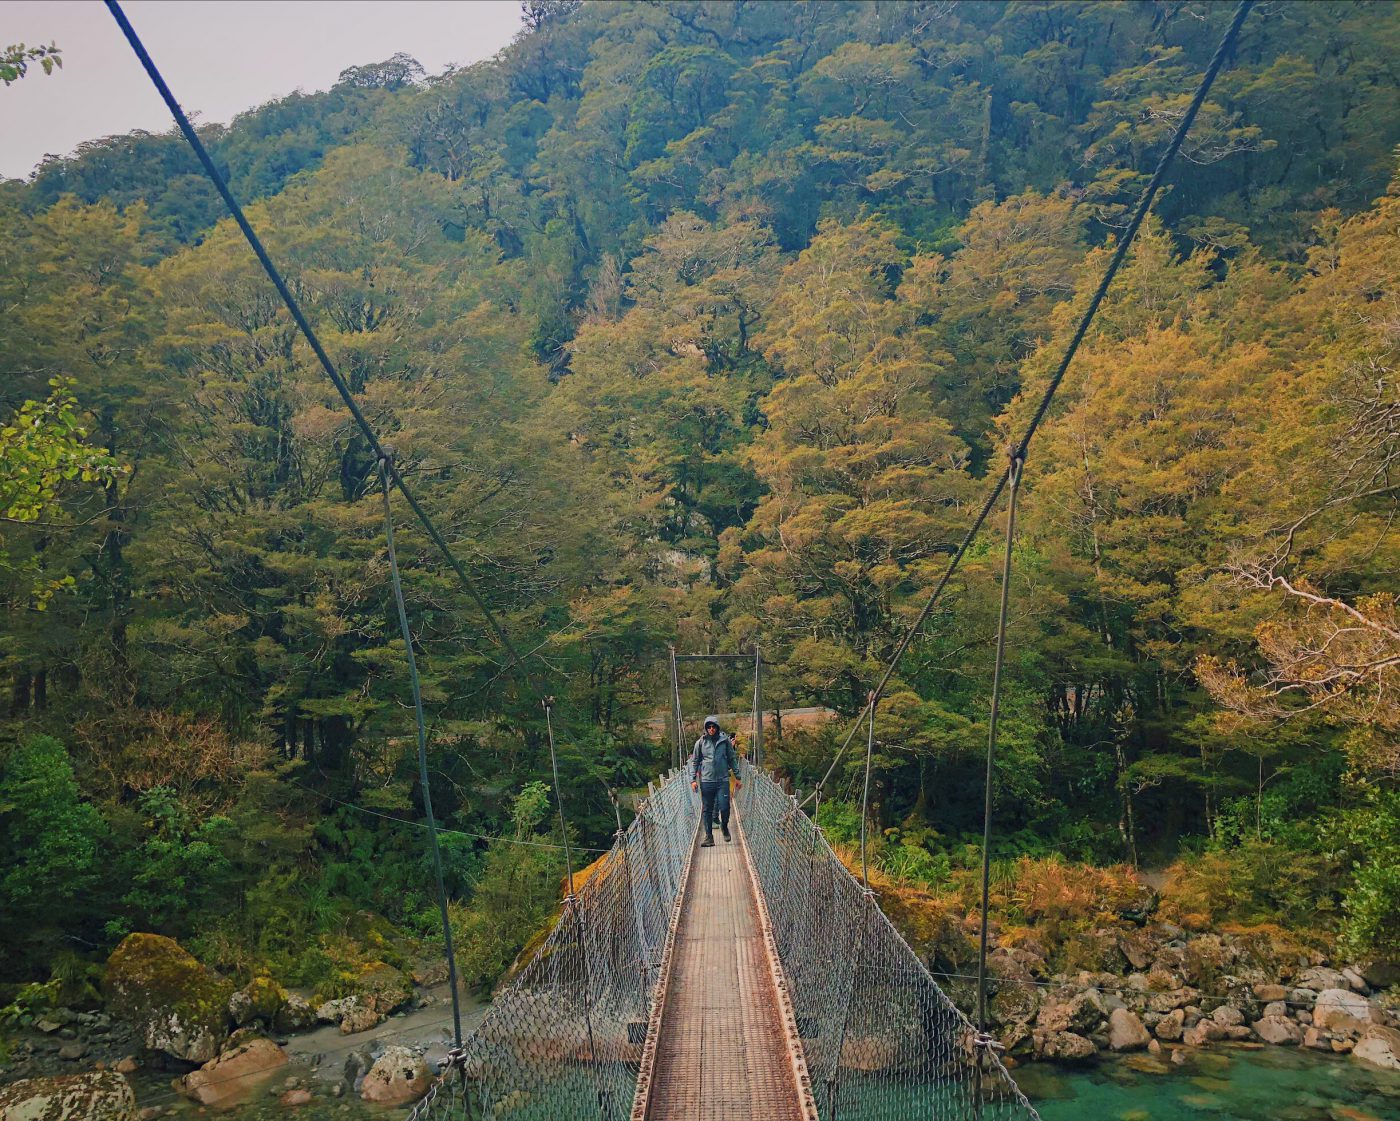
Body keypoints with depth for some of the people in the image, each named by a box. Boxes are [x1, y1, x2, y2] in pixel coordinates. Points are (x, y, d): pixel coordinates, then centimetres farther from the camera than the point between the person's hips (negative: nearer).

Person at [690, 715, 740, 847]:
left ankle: (724, 826, 25)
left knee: (724, 808, -5)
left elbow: (732, 759, 10)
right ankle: (709, 837, 11)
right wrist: (693, 779, -1)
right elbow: (694, 762, 7)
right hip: (706, 781, 1)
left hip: (723, 780, 0)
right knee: (707, 810, 4)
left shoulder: (725, 740, 3)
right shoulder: (700, 742, 2)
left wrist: (737, 777, 8)